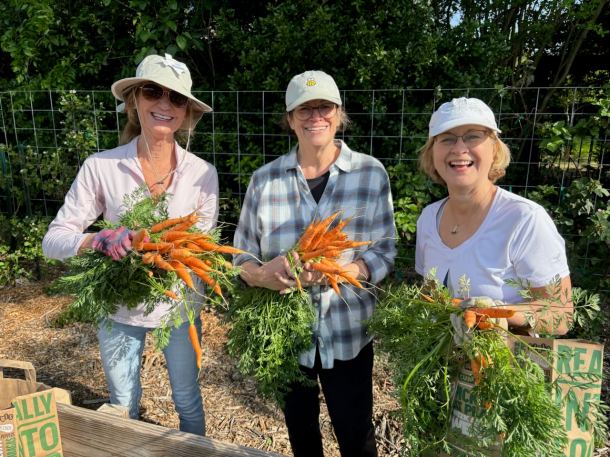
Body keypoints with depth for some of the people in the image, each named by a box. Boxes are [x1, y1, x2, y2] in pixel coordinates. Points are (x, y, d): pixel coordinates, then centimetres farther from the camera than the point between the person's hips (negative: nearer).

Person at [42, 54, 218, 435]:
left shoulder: (202, 173, -11)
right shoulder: (101, 167, -13)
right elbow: (53, 240, -11)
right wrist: (101, 239, -30)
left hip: (179, 306, 0)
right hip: (118, 308, 0)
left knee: (188, 400, 20)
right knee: (123, 408, 21)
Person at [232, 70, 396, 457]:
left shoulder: (371, 173, -7)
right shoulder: (265, 178, -4)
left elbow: (385, 254, -8)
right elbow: (243, 254, 1)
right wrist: (264, 275, -21)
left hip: (348, 332, -1)